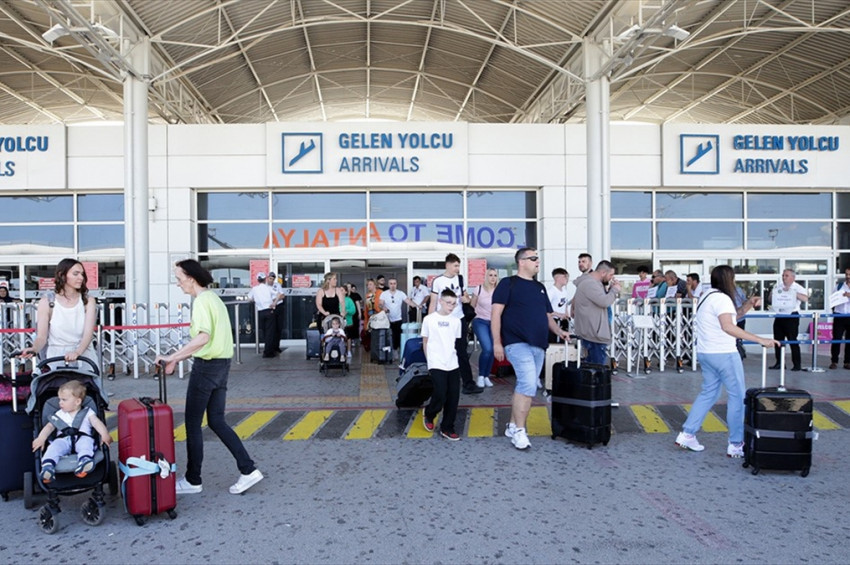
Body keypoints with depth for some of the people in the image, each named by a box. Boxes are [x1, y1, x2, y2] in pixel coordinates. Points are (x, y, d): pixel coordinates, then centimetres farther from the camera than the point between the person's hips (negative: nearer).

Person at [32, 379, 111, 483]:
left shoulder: (87, 413, 17)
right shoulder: (59, 415, 28)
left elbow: (98, 423, 4)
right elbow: (49, 426, 18)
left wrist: (105, 435, -14)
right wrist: (41, 438, -3)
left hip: (82, 437, -2)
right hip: (63, 439, 3)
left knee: (86, 443, -35)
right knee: (55, 446, -29)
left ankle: (84, 460, -61)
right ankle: (47, 466, -49)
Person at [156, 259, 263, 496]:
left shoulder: (202, 300, -14)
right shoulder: (213, 297, 15)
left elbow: (203, 337, -27)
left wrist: (173, 357, -23)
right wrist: (177, 358, 18)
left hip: (207, 366, -9)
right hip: (222, 363, 9)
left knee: (192, 423, 5)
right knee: (217, 421, 12)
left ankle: (193, 480, 17)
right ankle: (248, 470, 9)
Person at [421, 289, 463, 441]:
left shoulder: (456, 321, 7)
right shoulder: (429, 319, -2)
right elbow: (425, 342, 4)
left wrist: (451, 355, 9)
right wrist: (430, 361, 5)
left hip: (453, 365, 4)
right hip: (437, 365, -4)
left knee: (453, 398, 3)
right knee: (440, 395, -9)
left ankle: (447, 428, 18)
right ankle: (428, 414, 22)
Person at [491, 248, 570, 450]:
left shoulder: (540, 287, 20)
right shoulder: (508, 283, -1)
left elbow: (547, 316, 25)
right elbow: (496, 313, -7)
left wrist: (559, 331, 7)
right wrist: (497, 342, -14)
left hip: (539, 345, 7)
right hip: (518, 343, -7)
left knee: (524, 386, 10)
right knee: (528, 385, -17)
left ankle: (512, 426, 23)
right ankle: (519, 431, -7)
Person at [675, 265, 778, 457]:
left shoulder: (708, 296, 16)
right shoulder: (721, 298, -15)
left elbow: (732, 316, 21)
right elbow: (728, 327, -30)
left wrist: (748, 305, 5)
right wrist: (760, 340, -33)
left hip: (705, 353, 10)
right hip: (723, 354, -10)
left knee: (708, 392, 16)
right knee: (738, 396, 0)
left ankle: (687, 434, 15)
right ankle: (736, 445, 5)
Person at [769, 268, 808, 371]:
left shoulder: (798, 288, -3)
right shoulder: (777, 286, 11)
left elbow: (805, 298, -19)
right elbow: (770, 300, 18)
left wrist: (793, 292, -21)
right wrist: (772, 293, -2)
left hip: (791, 316, -5)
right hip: (779, 316, 6)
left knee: (793, 340, -5)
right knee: (778, 340, 9)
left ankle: (797, 364, 2)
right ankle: (779, 362, 19)